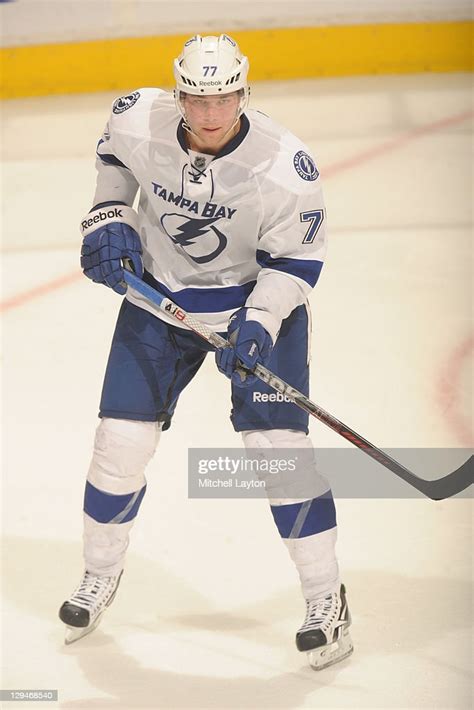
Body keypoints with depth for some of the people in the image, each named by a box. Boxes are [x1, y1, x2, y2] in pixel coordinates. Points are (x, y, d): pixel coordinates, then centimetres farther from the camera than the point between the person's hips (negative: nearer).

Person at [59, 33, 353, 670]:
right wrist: (109, 217, -4)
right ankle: (100, 575, 28)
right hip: (157, 294, 3)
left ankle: (326, 600, 1)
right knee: (122, 439, 2)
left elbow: (296, 259, -17)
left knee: (277, 443, -13)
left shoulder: (285, 165, -28)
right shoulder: (139, 120, -20)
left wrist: (259, 323, -30)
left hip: (258, 297, -3)